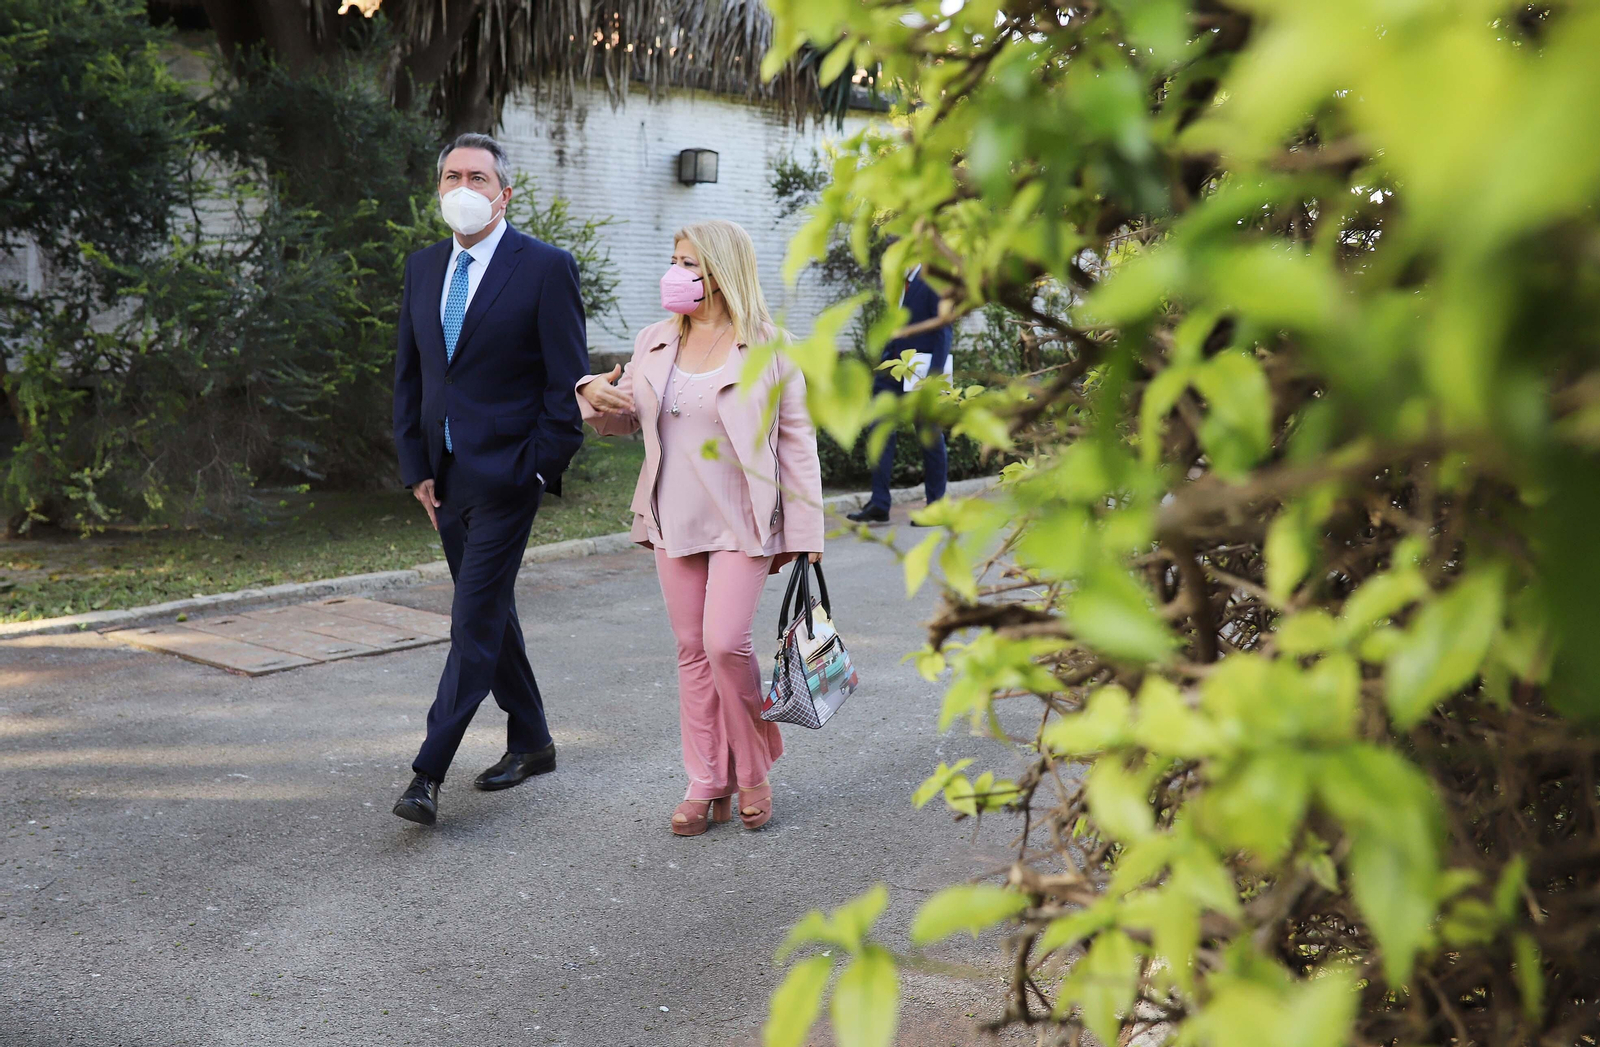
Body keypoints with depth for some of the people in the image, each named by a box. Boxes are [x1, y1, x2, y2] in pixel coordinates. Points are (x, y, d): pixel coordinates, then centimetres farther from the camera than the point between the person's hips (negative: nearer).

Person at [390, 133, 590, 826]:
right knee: (490, 612, 15)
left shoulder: (545, 268, -7)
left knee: (475, 621, -8)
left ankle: (428, 775, -6)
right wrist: (417, 469, 6)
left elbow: (569, 380, -8)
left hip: (506, 475, -7)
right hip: (446, 477, 7)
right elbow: (408, 377, 14)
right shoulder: (423, 268, 11)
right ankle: (531, 743, 29)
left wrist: (542, 469, -12)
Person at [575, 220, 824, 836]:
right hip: (675, 520, 5)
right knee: (692, 648, 7)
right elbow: (626, 418, 20)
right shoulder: (654, 343, 8)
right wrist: (595, 394, -5)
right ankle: (707, 784, 17)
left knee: (725, 642, -13)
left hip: (742, 522, -5)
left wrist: (805, 533, -8)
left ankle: (753, 768, 11)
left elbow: (797, 440, -4)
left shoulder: (767, 347, -5)